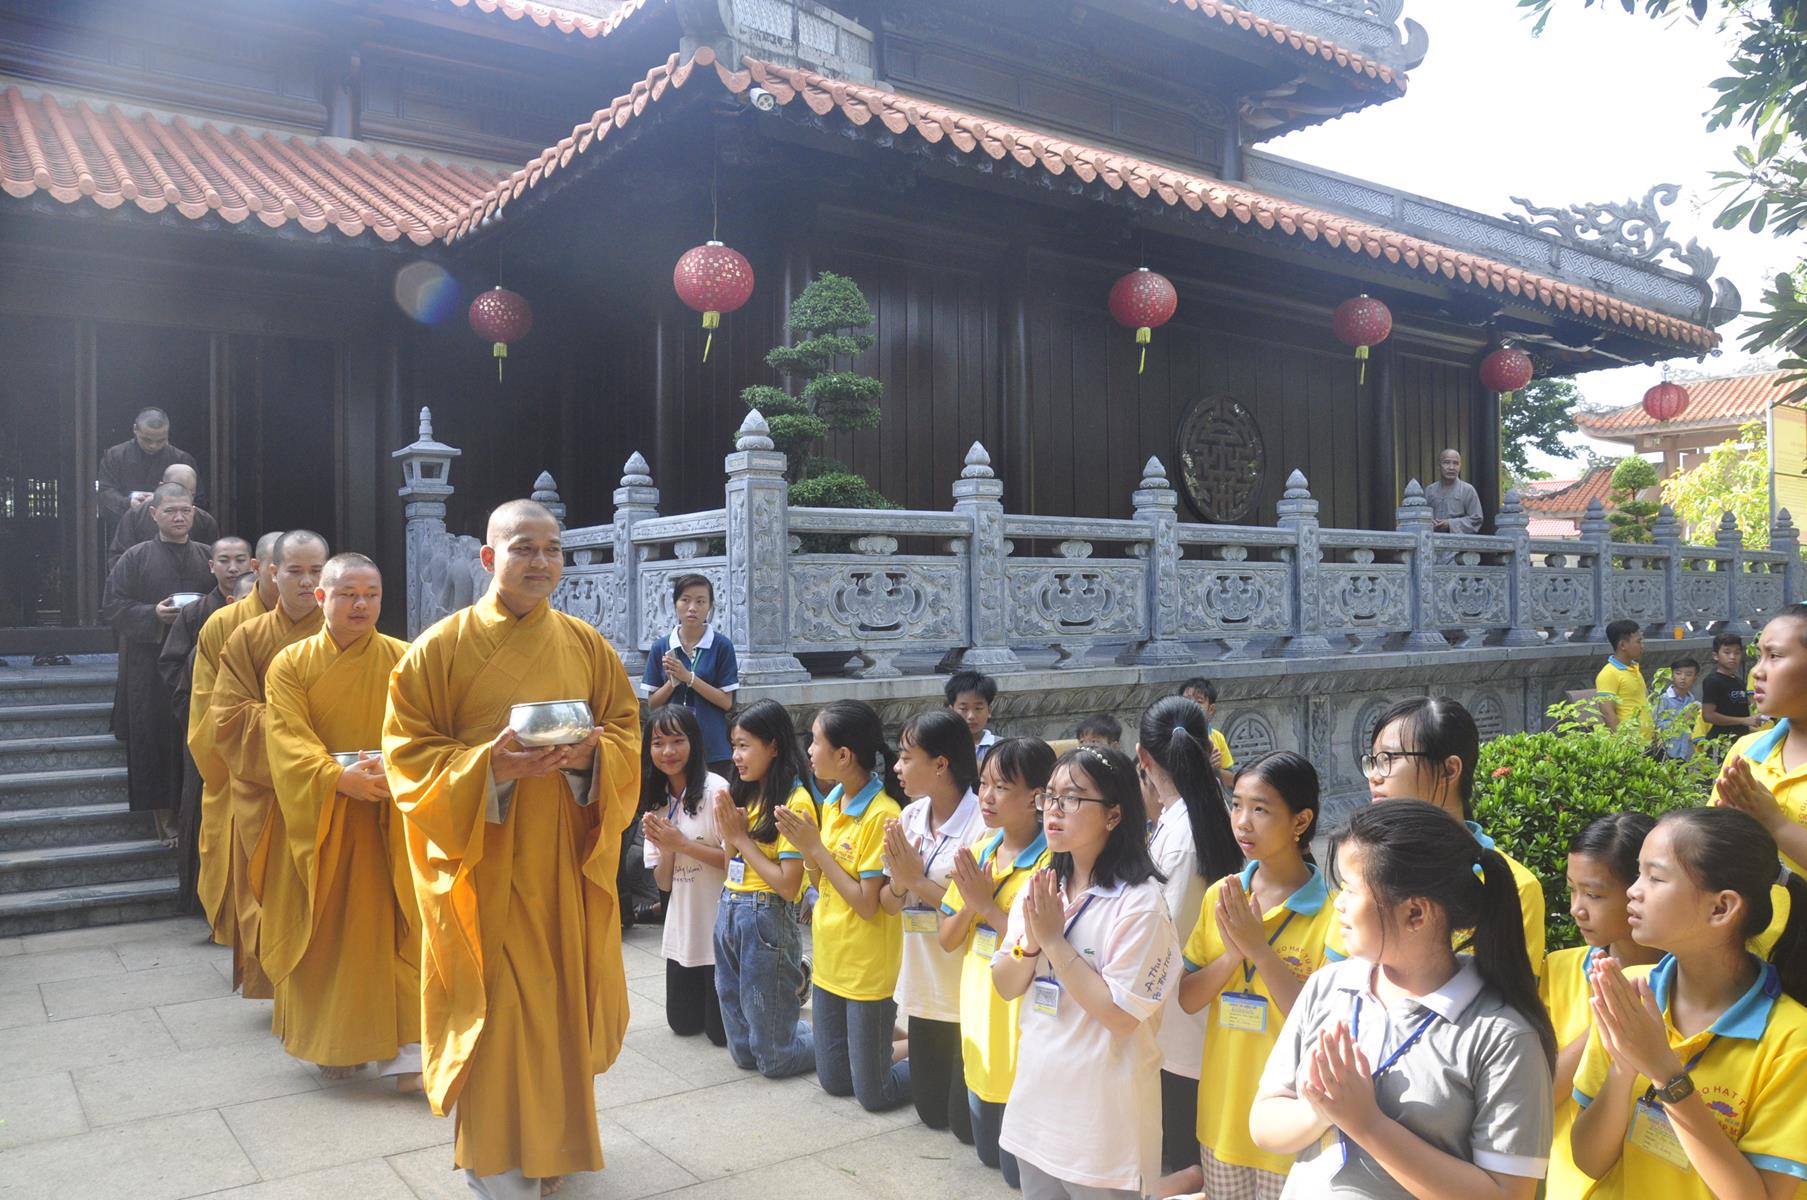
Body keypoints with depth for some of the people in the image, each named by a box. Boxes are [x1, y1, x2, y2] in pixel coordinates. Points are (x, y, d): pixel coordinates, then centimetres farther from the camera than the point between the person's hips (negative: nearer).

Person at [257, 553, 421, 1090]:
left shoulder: (402, 661, 2)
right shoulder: (290, 664, 1)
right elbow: (289, 741, -10)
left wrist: (393, 767, -26)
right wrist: (339, 777, -26)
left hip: (387, 820, 0)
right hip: (316, 818, 1)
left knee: (392, 930, -3)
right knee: (325, 932, 8)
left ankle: (406, 1047, 1)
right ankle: (332, 1041, 24)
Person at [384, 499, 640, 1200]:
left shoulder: (588, 646, 5)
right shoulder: (440, 648, -6)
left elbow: (628, 731, 7)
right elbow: (408, 754, -7)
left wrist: (590, 755, -16)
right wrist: (491, 767, -23)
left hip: (568, 867, 4)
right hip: (484, 867, -3)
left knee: (562, 1002, 12)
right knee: (498, 1013, -1)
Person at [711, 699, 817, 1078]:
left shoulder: (794, 802, -16)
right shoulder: (747, 794, 8)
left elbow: (788, 886, -20)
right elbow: (733, 863, 10)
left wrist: (742, 838, -14)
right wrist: (728, 834, -8)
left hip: (766, 919, -8)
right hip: (729, 913, 8)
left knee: (774, 1058, 5)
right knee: (743, 1051, 16)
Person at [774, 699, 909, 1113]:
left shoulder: (881, 815, -22)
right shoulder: (832, 801, 3)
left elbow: (867, 904, -22)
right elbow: (824, 881, 7)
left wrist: (816, 848, -19)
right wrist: (804, 844, -11)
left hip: (868, 968, -8)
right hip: (830, 960, 8)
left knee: (873, 1095, 5)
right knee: (834, 1080, 17)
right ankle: (888, 1038, 37)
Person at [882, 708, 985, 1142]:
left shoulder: (981, 823, -19)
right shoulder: (909, 817, 1)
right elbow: (889, 904, 5)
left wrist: (918, 880, -19)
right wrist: (899, 881, -15)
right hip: (923, 986, 6)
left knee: (967, 1122, 7)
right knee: (931, 1110, 17)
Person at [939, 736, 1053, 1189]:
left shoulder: (1051, 862, -19)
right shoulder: (978, 853, 4)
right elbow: (947, 939, 7)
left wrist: (987, 904, -22)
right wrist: (969, 902, -13)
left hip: (1023, 1029, -7)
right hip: (979, 1021, 7)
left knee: (1019, 1168, 6)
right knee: (988, 1151, 21)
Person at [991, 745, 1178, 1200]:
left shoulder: (1139, 902, -18)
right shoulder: (1039, 888, 2)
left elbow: (1121, 1016, -21)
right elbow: (1006, 987, 4)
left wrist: (1055, 940, -21)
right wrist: (1031, 941, -15)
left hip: (1102, 1113, -6)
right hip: (1037, 1097, 6)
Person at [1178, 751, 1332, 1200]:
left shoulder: (1331, 910, -15)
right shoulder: (1220, 896, 0)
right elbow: (1187, 998, 0)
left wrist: (1259, 949, -24)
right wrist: (1232, 953, -17)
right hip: (1222, 1115, 5)